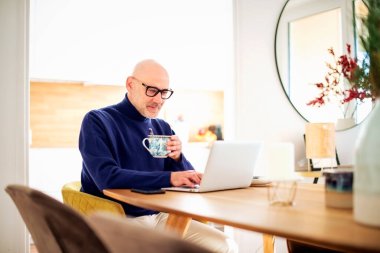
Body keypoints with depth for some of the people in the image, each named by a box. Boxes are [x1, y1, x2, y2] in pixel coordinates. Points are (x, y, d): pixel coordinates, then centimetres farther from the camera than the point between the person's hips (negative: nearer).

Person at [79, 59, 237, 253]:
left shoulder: (163, 128, 10)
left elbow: (186, 180, 11)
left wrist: (177, 158, -11)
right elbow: (107, 179, -22)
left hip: (160, 216, 6)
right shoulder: (97, 121, -7)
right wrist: (169, 178, -27)